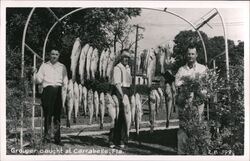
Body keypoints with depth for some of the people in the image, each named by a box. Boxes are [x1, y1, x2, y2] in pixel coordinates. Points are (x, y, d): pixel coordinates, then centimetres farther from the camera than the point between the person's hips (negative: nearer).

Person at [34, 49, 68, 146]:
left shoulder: (62, 67, 19)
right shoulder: (44, 66, 13)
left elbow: (65, 81, 15)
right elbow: (38, 81, 5)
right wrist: (36, 74, -13)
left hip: (58, 90, 2)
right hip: (48, 90, -2)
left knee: (57, 115, 3)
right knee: (48, 114, -9)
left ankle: (57, 138, 8)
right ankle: (47, 136, -4)